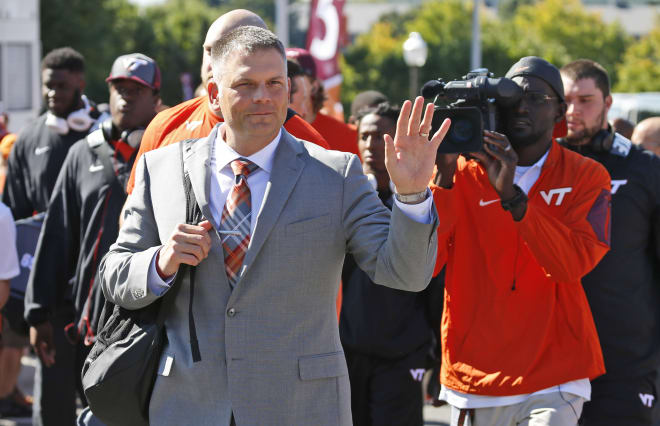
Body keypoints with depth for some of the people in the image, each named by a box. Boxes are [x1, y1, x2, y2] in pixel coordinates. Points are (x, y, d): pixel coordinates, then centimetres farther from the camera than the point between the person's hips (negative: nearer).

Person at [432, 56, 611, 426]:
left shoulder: (586, 177, 1)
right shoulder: (463, 172, 3)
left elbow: (573, 264, -15)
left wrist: (512, 194, -23)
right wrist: (444, 174, -16)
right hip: (475, 377, 2)